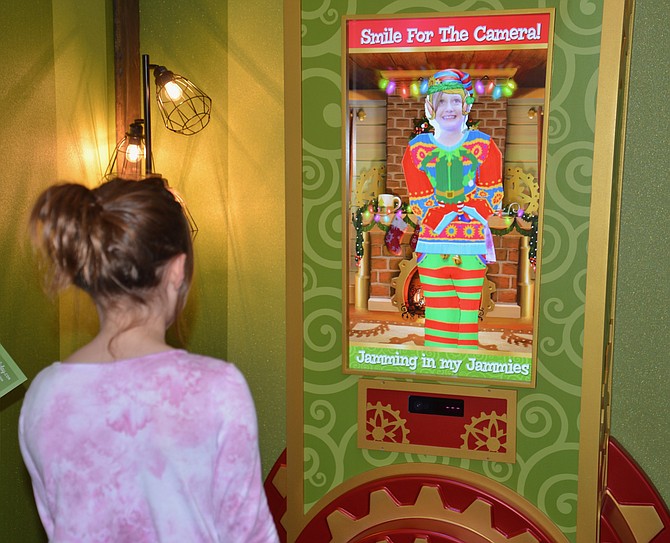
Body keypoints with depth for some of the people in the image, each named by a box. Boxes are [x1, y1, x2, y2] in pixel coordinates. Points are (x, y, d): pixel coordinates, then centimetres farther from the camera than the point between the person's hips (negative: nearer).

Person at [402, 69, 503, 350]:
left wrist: (444, 210, -12)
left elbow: (490, 202, -2)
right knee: (437, 325, 5)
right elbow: (423, 208, -2)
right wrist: (466, 209, -12)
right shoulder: (417, 149, 3)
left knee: (468, 325, 4)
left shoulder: (483, 146, 4)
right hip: (432, 248, 0)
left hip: (472, 249, 0)